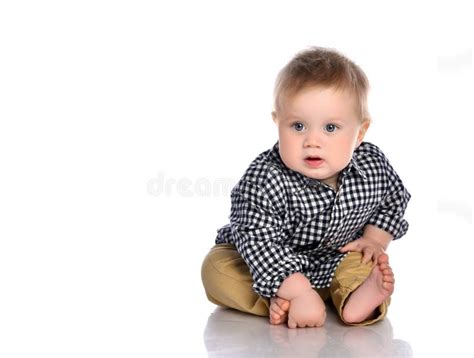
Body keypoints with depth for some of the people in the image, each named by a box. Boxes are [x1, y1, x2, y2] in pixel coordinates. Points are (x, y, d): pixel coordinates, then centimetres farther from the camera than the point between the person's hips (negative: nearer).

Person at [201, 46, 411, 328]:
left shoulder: (372, 166, -19)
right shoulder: (265, 181, -35)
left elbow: (395, 198, 4)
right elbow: (259, 242, -40)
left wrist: (375, 240, -6)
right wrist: (299, 293, -47)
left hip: (334, 256, 4)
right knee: (217, 269, -23)